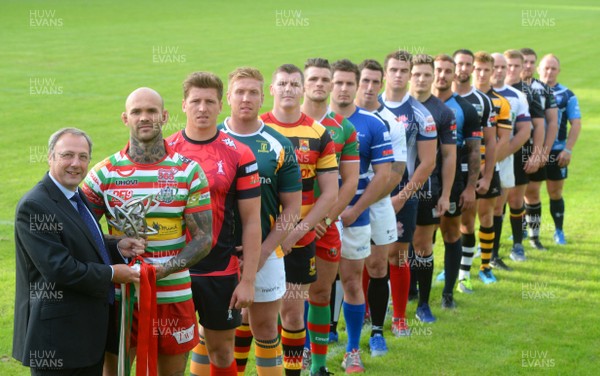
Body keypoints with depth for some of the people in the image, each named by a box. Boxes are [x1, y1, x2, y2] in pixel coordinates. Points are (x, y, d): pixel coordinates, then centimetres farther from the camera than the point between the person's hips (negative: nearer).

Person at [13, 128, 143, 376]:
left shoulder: (78, 197, 10)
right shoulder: (34, 206, -19)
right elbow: (58, 269, -24)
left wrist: (117, 248, 2)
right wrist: (111, 274, -14)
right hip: (58, 334, -9)